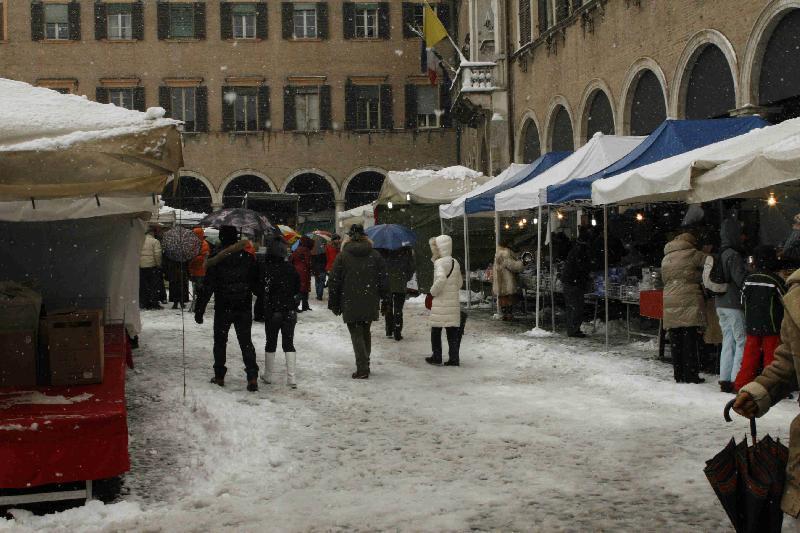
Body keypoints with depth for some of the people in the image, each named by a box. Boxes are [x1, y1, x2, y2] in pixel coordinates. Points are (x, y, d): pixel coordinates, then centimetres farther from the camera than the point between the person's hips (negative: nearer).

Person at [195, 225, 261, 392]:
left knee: (220, 342, 14)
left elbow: (207, 288, -10)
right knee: (246, 341, 8)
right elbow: (257, 284, 6)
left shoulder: (216, 261, -11)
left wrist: (199, 311, -4)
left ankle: (219, 376, 18)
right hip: (244, 308, 2)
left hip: (223, 309, -2)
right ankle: (252, 377, -5)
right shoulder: (248, 258, -1)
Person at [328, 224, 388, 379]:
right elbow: (383, 280, 6)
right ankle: (365, 365, 26)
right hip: (370, 304, 3)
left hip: (350, 305, -3)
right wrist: (384, 297, 17)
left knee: (356, 334, 0)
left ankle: (362, 369, -11)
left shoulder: (342, 256, -4)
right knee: (366, 332, 19)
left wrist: (334, 304, 6)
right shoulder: (375, 256, 3)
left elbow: (334, 282, -2)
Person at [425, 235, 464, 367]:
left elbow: (441, 279, -30)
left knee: (436, 330, 8)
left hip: (441, 302, -7)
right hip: (454, 301, 7)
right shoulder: (455, 262, 11)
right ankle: (454, 358, 9)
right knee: (453, 331, 9)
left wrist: (433, 291, -16)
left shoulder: (440, 262, -14)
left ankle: (437, 357, 14)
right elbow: (459, 282, 20)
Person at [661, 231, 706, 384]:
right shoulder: (692, 254, -2)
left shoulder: (665, 259, 17)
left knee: (676, 342, 8)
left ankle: (678, 374, 12)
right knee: (690, 341, -2)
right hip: (690, 303, -5)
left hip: (670, 304, 5)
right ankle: (690, 375, -2)